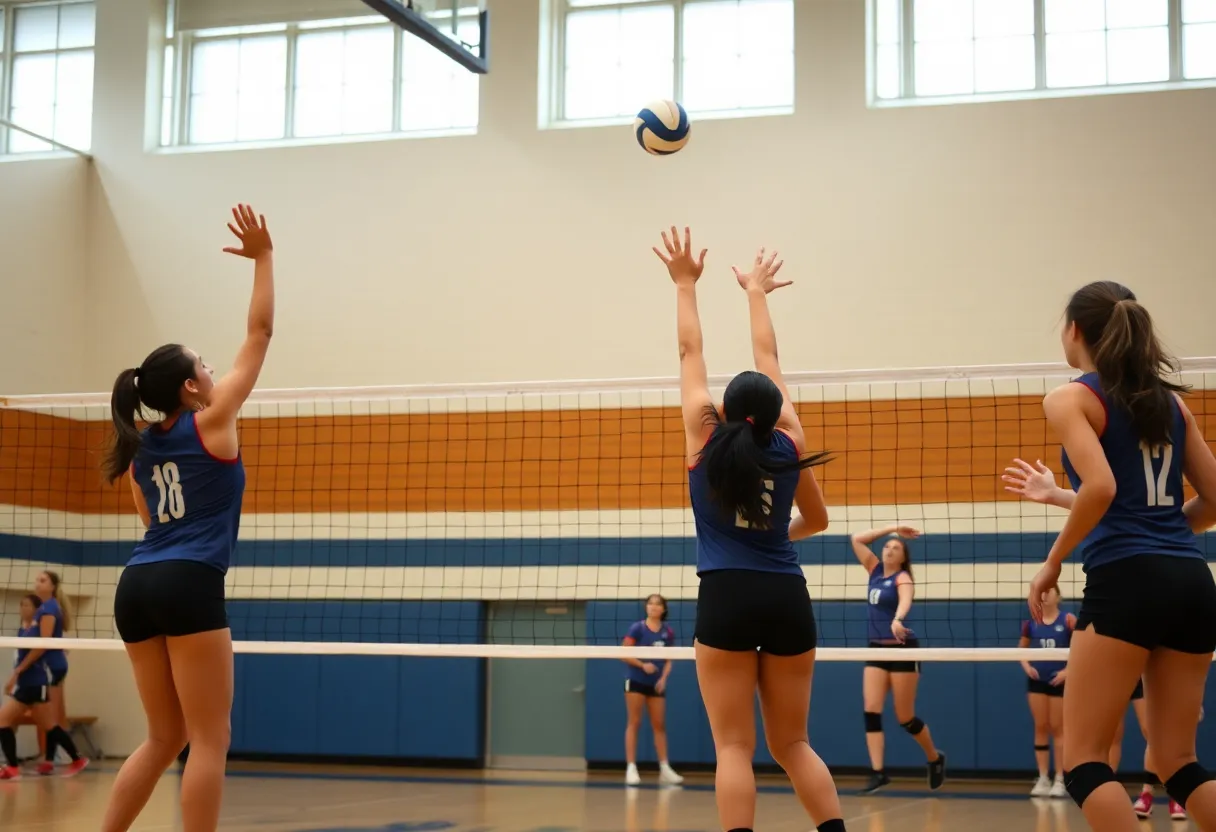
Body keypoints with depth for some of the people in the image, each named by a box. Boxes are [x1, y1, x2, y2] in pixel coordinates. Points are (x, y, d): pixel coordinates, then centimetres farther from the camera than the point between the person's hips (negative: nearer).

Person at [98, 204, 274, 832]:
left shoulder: (139, 448, 18)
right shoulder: (210, 422, -1)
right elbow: (259, 333, 3)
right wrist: (263, 257, 9)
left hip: (136, 586, 8)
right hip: (187, 585, -8)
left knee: (164, 738, 15)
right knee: (210, 741, -3)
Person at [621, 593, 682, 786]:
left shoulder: (668, 632, 4)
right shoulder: (637, 628, -6)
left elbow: (668, 659, 8)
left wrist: (663, 678, -8)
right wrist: (643, 665, -20)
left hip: (656, 683, 4)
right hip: (636, 681, -4)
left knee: (659, 725, 5)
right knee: (634, 723, -4)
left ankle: (665, 769, 8)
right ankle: (631, 768, -3)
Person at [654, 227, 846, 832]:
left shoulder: (705, 437, 1)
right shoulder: (788, 444, 6)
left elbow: (690, 350, 12)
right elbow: (768, 358, 19)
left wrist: (685, 283, 23)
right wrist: (755, 292, 33)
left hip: (727, 599, -3)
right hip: (787, 598, 3)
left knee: (734, 746, -4)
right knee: (792, 745, 13)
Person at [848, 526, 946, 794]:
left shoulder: (902, 578, -9)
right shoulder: (875, 570, 9)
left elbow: (906, 600, -31)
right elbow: (857, 539, 11)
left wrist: (898, 620, -52)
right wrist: (892, 529, 6)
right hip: (876, 650, 6)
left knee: (905, 717, 0)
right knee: (871, 711, -10)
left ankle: (936, 759, 24)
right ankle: (878, 772, -11)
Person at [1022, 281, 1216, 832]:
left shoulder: (1071, 398, -2)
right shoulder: (1169, 399, 17)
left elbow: (1100, 487, -18)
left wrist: (1052, 564, -6)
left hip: (1125, 582, -7)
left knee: (1083, 763, 1)